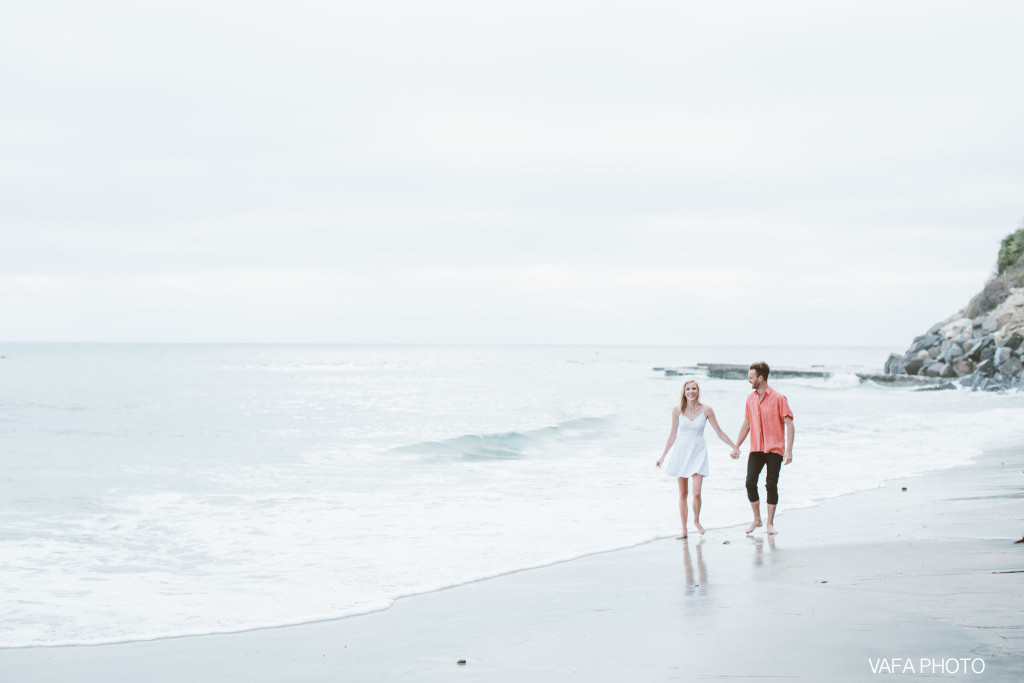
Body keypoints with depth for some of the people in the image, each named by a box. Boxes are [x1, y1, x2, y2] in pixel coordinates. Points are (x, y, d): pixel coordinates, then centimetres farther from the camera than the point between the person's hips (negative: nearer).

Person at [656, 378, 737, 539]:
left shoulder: (706, 410, -5)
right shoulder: (677, 410, -2)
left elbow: (719, 433, 4)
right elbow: (673, 435, 8)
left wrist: (735, 447, 0)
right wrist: (663, 456, 12)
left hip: (698, 453, -1)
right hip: (681, 451, 1)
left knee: (696, 492, -12)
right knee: (683, 493, 5)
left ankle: (696, 520, 16)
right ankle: (684, 529, 14)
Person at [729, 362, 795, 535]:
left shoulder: (778, 398, -7)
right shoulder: (750, 398, 10)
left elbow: (789, 424, -8)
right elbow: (746, 423, 19)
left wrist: (789, 450, -15)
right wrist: (737, 447, 17)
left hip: (774, 449, -4)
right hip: (756, 448, 4)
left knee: (771, 485, -2)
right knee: (750, 482, -7)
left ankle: (770, 523, 10)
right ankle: (756, 519, 10)